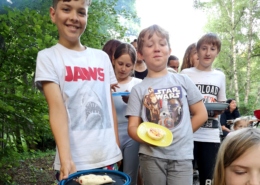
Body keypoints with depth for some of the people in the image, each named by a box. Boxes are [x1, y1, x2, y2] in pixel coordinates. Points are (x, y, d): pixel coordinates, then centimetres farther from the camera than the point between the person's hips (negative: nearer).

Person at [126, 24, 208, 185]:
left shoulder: (182, 81, 4)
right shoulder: (139, 89, 2)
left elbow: (201, 114, 9)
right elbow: (132, 127, -1)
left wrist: (180, 135, 2)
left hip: (182, 155, 0)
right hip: (151, 155, 0)